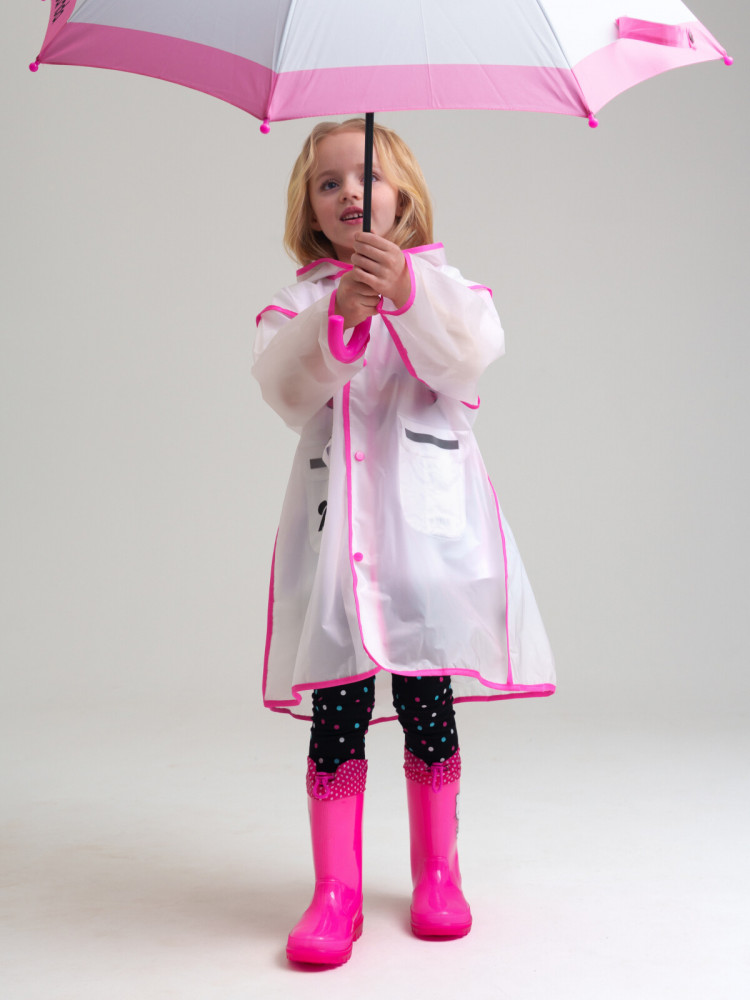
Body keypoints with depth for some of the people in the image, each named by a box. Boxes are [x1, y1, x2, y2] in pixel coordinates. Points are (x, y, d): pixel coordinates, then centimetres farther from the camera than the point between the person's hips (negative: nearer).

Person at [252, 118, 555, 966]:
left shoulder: (441, 286, 9)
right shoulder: (299, 303, 10)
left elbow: (472, 353, -11)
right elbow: (283, 388, -7)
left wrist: (406, 289, -26)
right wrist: (335, 318, -24)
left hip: (427, 521, 0)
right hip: (337, 525, 0)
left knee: (429, 705, 4)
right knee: (337, 711, -2)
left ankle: (436, 874, 22)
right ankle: (335, 891, 9)